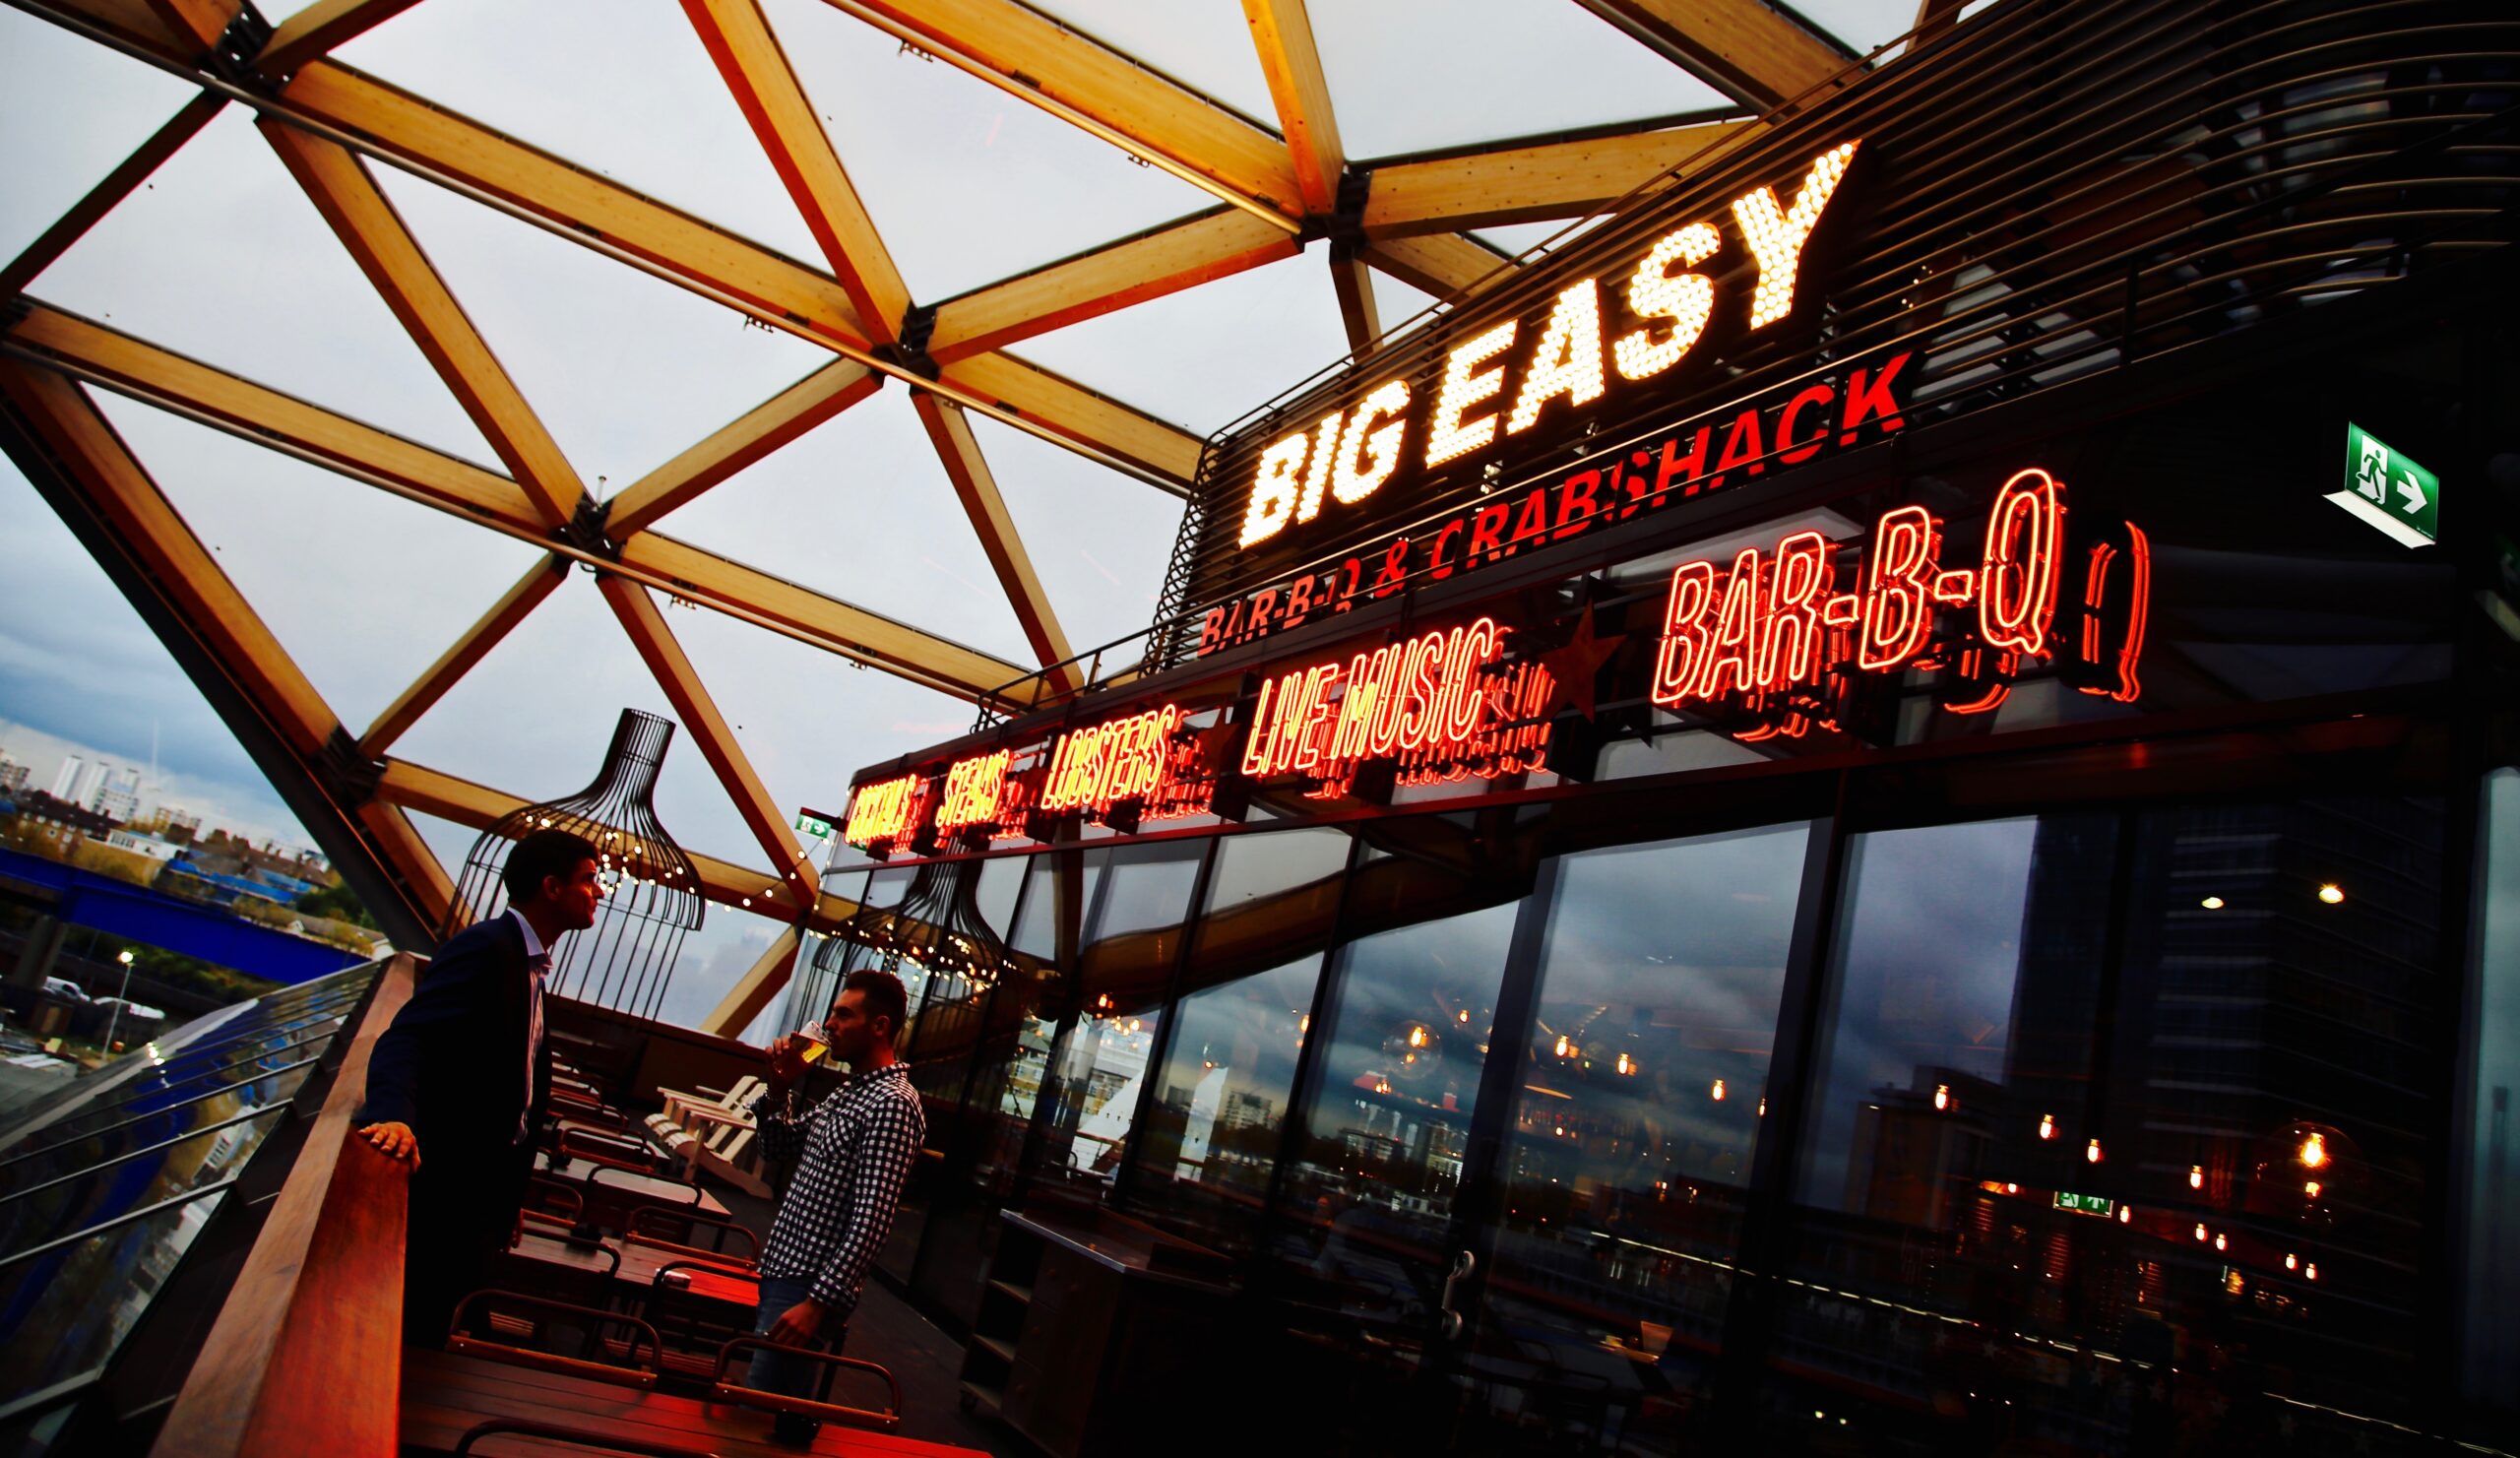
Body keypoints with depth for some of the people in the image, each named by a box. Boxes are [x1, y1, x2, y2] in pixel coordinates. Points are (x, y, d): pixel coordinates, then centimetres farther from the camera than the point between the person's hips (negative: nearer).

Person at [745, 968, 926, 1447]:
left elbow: (870, 1219, -24)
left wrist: (818, 1303, -26)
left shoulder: (892, 1105, -19)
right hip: (783, 1267, 10)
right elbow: (778, 1151, 18)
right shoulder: (847, 1089, 13)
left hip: (811, 1284, -10)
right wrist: (780, 1088, 2)